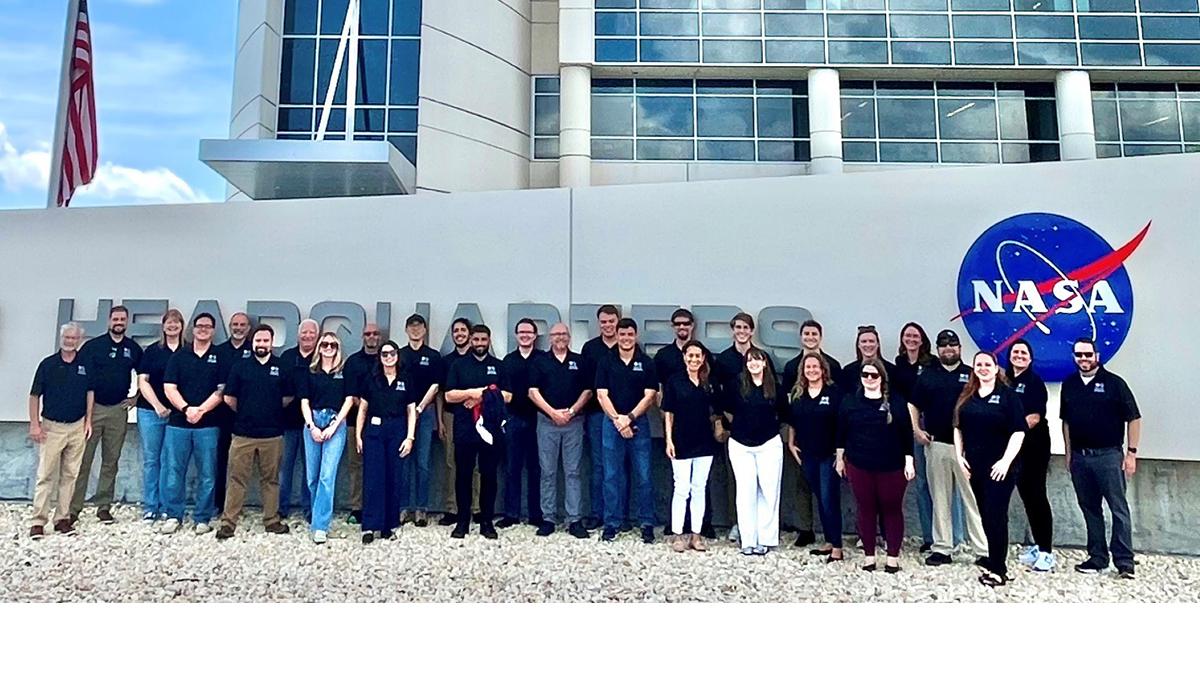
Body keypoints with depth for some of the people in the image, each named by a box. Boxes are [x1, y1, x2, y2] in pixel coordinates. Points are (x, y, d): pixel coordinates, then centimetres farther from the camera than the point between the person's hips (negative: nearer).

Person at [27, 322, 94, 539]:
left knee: (70, 475, 7)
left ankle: (63, 518, 15)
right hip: (51, 427, -2)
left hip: (77, 427, 2)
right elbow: (35, 395, 0)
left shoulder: (85, 364, 5)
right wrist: (34, 424, -6)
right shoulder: (48, 364, -2)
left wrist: (88, 420, 7)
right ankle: (38, 521, 3)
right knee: (46, 475, -3)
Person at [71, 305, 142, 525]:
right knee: (83, 460, -2)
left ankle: (103, 507, 16)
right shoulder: (92, 346, 0)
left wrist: (135, 397, 7)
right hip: (92, 408, -2)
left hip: (118, 410, 2)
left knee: (111, 461, 8)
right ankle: (74, 507, 5)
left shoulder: (133, 349, 8)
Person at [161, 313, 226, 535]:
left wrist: (201, 410, -14)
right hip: (178, 423, 2)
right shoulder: (178, 356, 10)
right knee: (174, 470, 3)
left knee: (207, 474, 2)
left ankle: (203, 519, 12)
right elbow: (169, 387, 2)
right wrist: (186, 408, -13)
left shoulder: (221, 357, 5)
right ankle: (173, 516, 16)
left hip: (208, 425, -2)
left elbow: (222, 390, -2)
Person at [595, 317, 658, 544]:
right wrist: (617, 420, -11)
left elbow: (649, 396, -2)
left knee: (643, 476, 1)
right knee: (612, 476, 5)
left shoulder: (646, 363, 3)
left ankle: (647, 523, 11)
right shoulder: (606, 363, 6)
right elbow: (602, 395, 0)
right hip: (612, 423, 1)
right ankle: (612, 523, 14)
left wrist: (629, 418, -11)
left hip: (639, 423, -1)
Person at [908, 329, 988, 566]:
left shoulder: (971, 375, 6)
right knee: (940, 500, 8)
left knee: (973, 499, -2)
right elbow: (913, 406, 13)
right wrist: (916, 429, 0)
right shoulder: (927, 375, 11)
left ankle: (983, 551, 3)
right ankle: (942, 549, 15)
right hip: (936, 444, 2)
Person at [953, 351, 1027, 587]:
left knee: (996, 516, -4)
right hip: (975, 466, 5)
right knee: (986, 516, 12)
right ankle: (994, 562, 24)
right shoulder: (966, 396, 11)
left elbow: (1018, 431, -10)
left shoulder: (1008, 395, -5)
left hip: (999, 467, -5)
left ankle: (998, 570, 4)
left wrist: (1006, 461, -18)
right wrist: (959, 455, 5)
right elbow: (959, 427, 15)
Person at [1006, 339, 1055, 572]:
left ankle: (1047, 552, -1)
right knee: (1026, 494, 11)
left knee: (1037, 495, -6)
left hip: (1034, 445, -6)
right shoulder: (1005, 380, 10)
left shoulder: (1035, 382, -6)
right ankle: (1038, 546, 21)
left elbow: (1034, 417, -14)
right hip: (1013, 445, 6)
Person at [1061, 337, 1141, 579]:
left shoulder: (1114, 383, -5)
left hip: (1109, 455, -5)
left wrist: (1131, 452, -7)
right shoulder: (1069, 385, 9)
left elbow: (1133, 418, -4)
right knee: (1090, 509, 11)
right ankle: (1097, 558, 19)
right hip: (1080, 457, 5)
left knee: (1119, 509, -2)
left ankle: (1124, 561, 4)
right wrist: (1069, 453, 13)